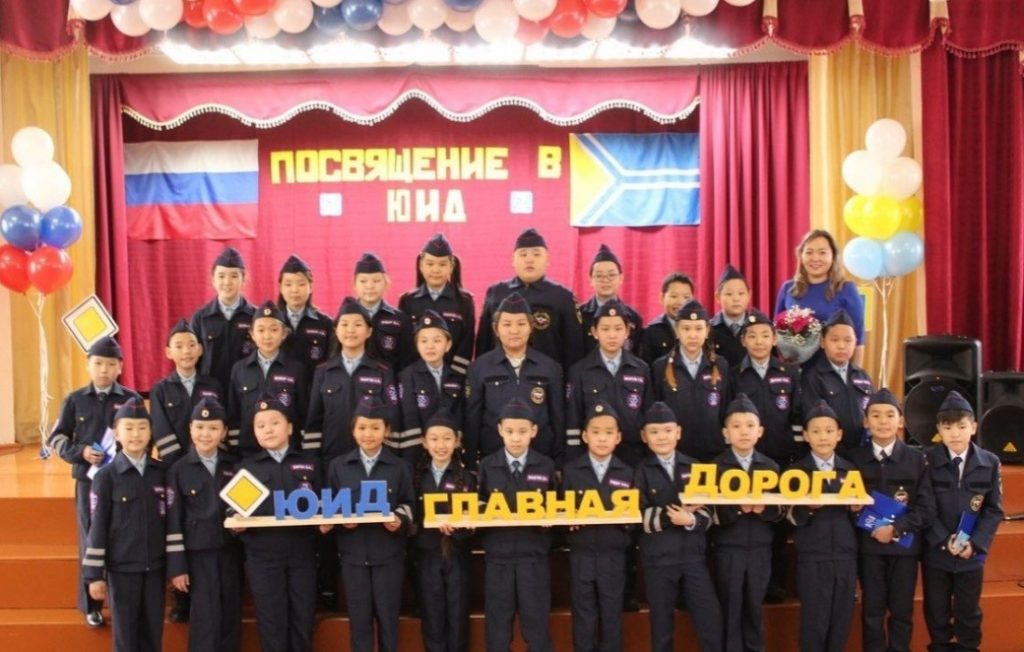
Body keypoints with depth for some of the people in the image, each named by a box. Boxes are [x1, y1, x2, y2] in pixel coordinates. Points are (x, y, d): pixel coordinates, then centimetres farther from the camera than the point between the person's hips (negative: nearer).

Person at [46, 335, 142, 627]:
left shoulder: (132, 399, 0)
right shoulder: (75, 400, 3)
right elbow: (56, 438, 6)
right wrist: (80, 452, -12)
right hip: (89, 480, 1)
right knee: (90, 541, 6)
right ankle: (91, 605, 16)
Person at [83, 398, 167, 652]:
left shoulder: (162, 472, 2)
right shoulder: (106, 476, -6)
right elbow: (98, 526, -5)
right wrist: (94, 575, -5)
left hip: (155, 565, 3)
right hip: (121, 567, -2)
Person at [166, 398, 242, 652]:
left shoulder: (235, 466, 6)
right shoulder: (179, 470, -3)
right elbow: (173, 521, -5)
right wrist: (177, 566, -8)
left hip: (230, 551, 3)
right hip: (198, 553, -3)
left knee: (231, 619, 8)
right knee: (205, 621, -5)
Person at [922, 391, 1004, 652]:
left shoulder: (990, 463, -2)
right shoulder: (926, 460, -8)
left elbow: (994, 510, 0)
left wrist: (975, 543, -11)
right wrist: (944, 540, -16)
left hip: (972, 553, 1)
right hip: (935, 551, -1)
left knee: (969, 613, 13)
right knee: (937, 612, 11)